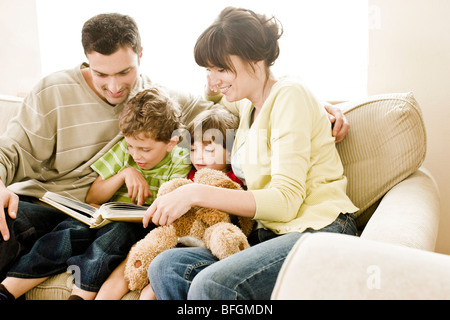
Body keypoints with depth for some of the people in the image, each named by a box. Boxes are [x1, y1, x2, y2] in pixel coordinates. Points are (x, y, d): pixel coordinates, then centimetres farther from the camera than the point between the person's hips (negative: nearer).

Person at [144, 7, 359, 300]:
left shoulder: (289, 95, -10)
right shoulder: (247, 105, 16)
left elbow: (286, 200, -18)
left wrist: (196, 194, -20)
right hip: (270, 233, 8)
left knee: (210, 284, -30)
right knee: (164, 267, -12)